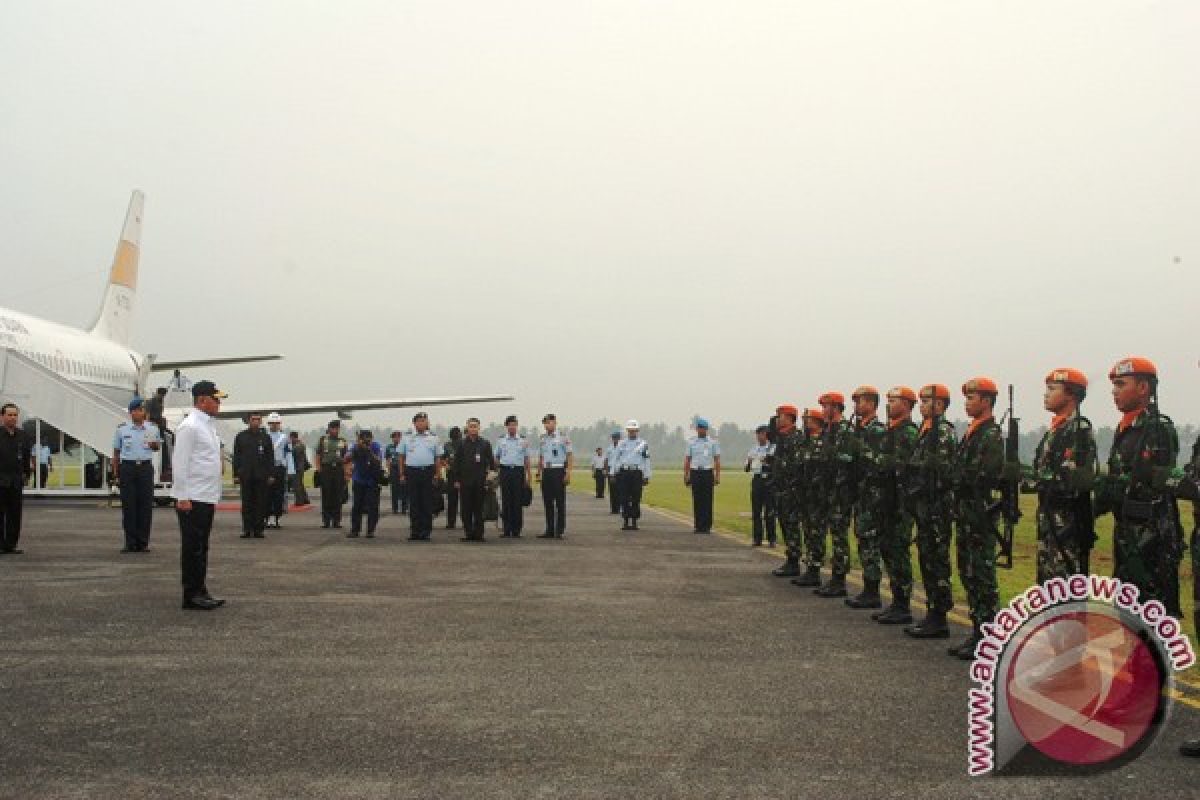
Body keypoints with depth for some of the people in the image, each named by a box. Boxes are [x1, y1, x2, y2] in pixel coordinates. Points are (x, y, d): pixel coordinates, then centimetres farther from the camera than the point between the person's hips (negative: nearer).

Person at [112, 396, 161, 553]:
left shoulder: (152, 428, 7)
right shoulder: (122, 428, 5)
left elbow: (157, 447, 21)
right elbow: (116, 452, 11)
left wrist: (154, 444, -5)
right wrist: (115, 473, 5)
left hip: (146, 467, 1)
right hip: (127, 467, -1)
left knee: (146, 505, -1)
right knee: (128, 506, 0)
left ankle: (143, 542, 6)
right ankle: (130, 543, 6)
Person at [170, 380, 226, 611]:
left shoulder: (208, 426, 16)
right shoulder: (189, 426, -13)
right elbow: (180, 463, -16)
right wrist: (183, 497, -19)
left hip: (207, 498, 9)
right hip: (192, 498, -9)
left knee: (201, 548, 12)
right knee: (192, 548, -3)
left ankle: (200, 592, 18)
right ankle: (191, 596, 2)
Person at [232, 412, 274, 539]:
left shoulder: (265, 437, 9)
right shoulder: (240, 436, 9)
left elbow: (270, 457, 7)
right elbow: (236, 456, 8)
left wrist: (271, 475, 0)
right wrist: (236, 475, 1)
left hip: (261, 476, 0)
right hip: (245, 476, 0)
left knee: (260, 503, 0)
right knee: (247, 503, 2)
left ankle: (259, 529, 5)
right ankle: (247, 529, 6)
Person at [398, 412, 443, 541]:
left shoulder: (433, 438, 9)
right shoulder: (407, 438, 9)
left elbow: (438, 457, 9)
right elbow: (402, 456, 11)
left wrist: (437, 474, 0)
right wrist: (402, 474, 4)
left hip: (428, 472, 0)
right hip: (411, 471, 0)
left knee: (427, 503, -1)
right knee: (414, 503, 2)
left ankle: (426, 531, 3)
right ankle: (415, 531, 7)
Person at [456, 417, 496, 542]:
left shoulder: (485, 444, 6)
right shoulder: (462, 444, 6)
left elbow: (491, 461, 8)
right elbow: (457, 463, 6)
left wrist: (491, 472, -4)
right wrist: (457, 480, 2)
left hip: (480, 481, 0)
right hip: (465, 481, 0)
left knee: (479, 509, 3)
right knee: (466, 509, 1)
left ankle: (478, 534, 7)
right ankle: (468, 533, 6)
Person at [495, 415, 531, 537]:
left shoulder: (523, 440, 8)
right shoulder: (501, 440, 9)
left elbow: (526, 459, 10)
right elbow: (496, 457, 16)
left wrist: (528, 476, 6)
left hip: (519, 471, -1)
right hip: (505, 471, 1)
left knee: (517, 501, -1)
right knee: (506, 500, 0)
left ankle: (516, 530, 3)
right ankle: (507, 530, 4)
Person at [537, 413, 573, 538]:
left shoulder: (563, 437, -4)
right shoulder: (542, 439, 12)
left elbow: (570, 456, -5)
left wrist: (568, 473, -12)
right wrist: (539, 473, 12)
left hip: (558, 471, -5)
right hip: (546, 471, 5)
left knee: (560, 502, -2)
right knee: (547, 502, 6)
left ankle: (560, 531, 3)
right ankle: (549, 530, 12)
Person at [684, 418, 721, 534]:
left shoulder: (713, 442, 7)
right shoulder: (690, 442, 8)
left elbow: (717, 460, 6)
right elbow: (687, 460, 9)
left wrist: (717, 476, -1)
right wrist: (686, 476, 4)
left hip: (708, 473, 0)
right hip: (695, 472, 1)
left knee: (708, 500, -2)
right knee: (697, 500, 1)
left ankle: (707, 526, 2)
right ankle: (697, 526, 5)